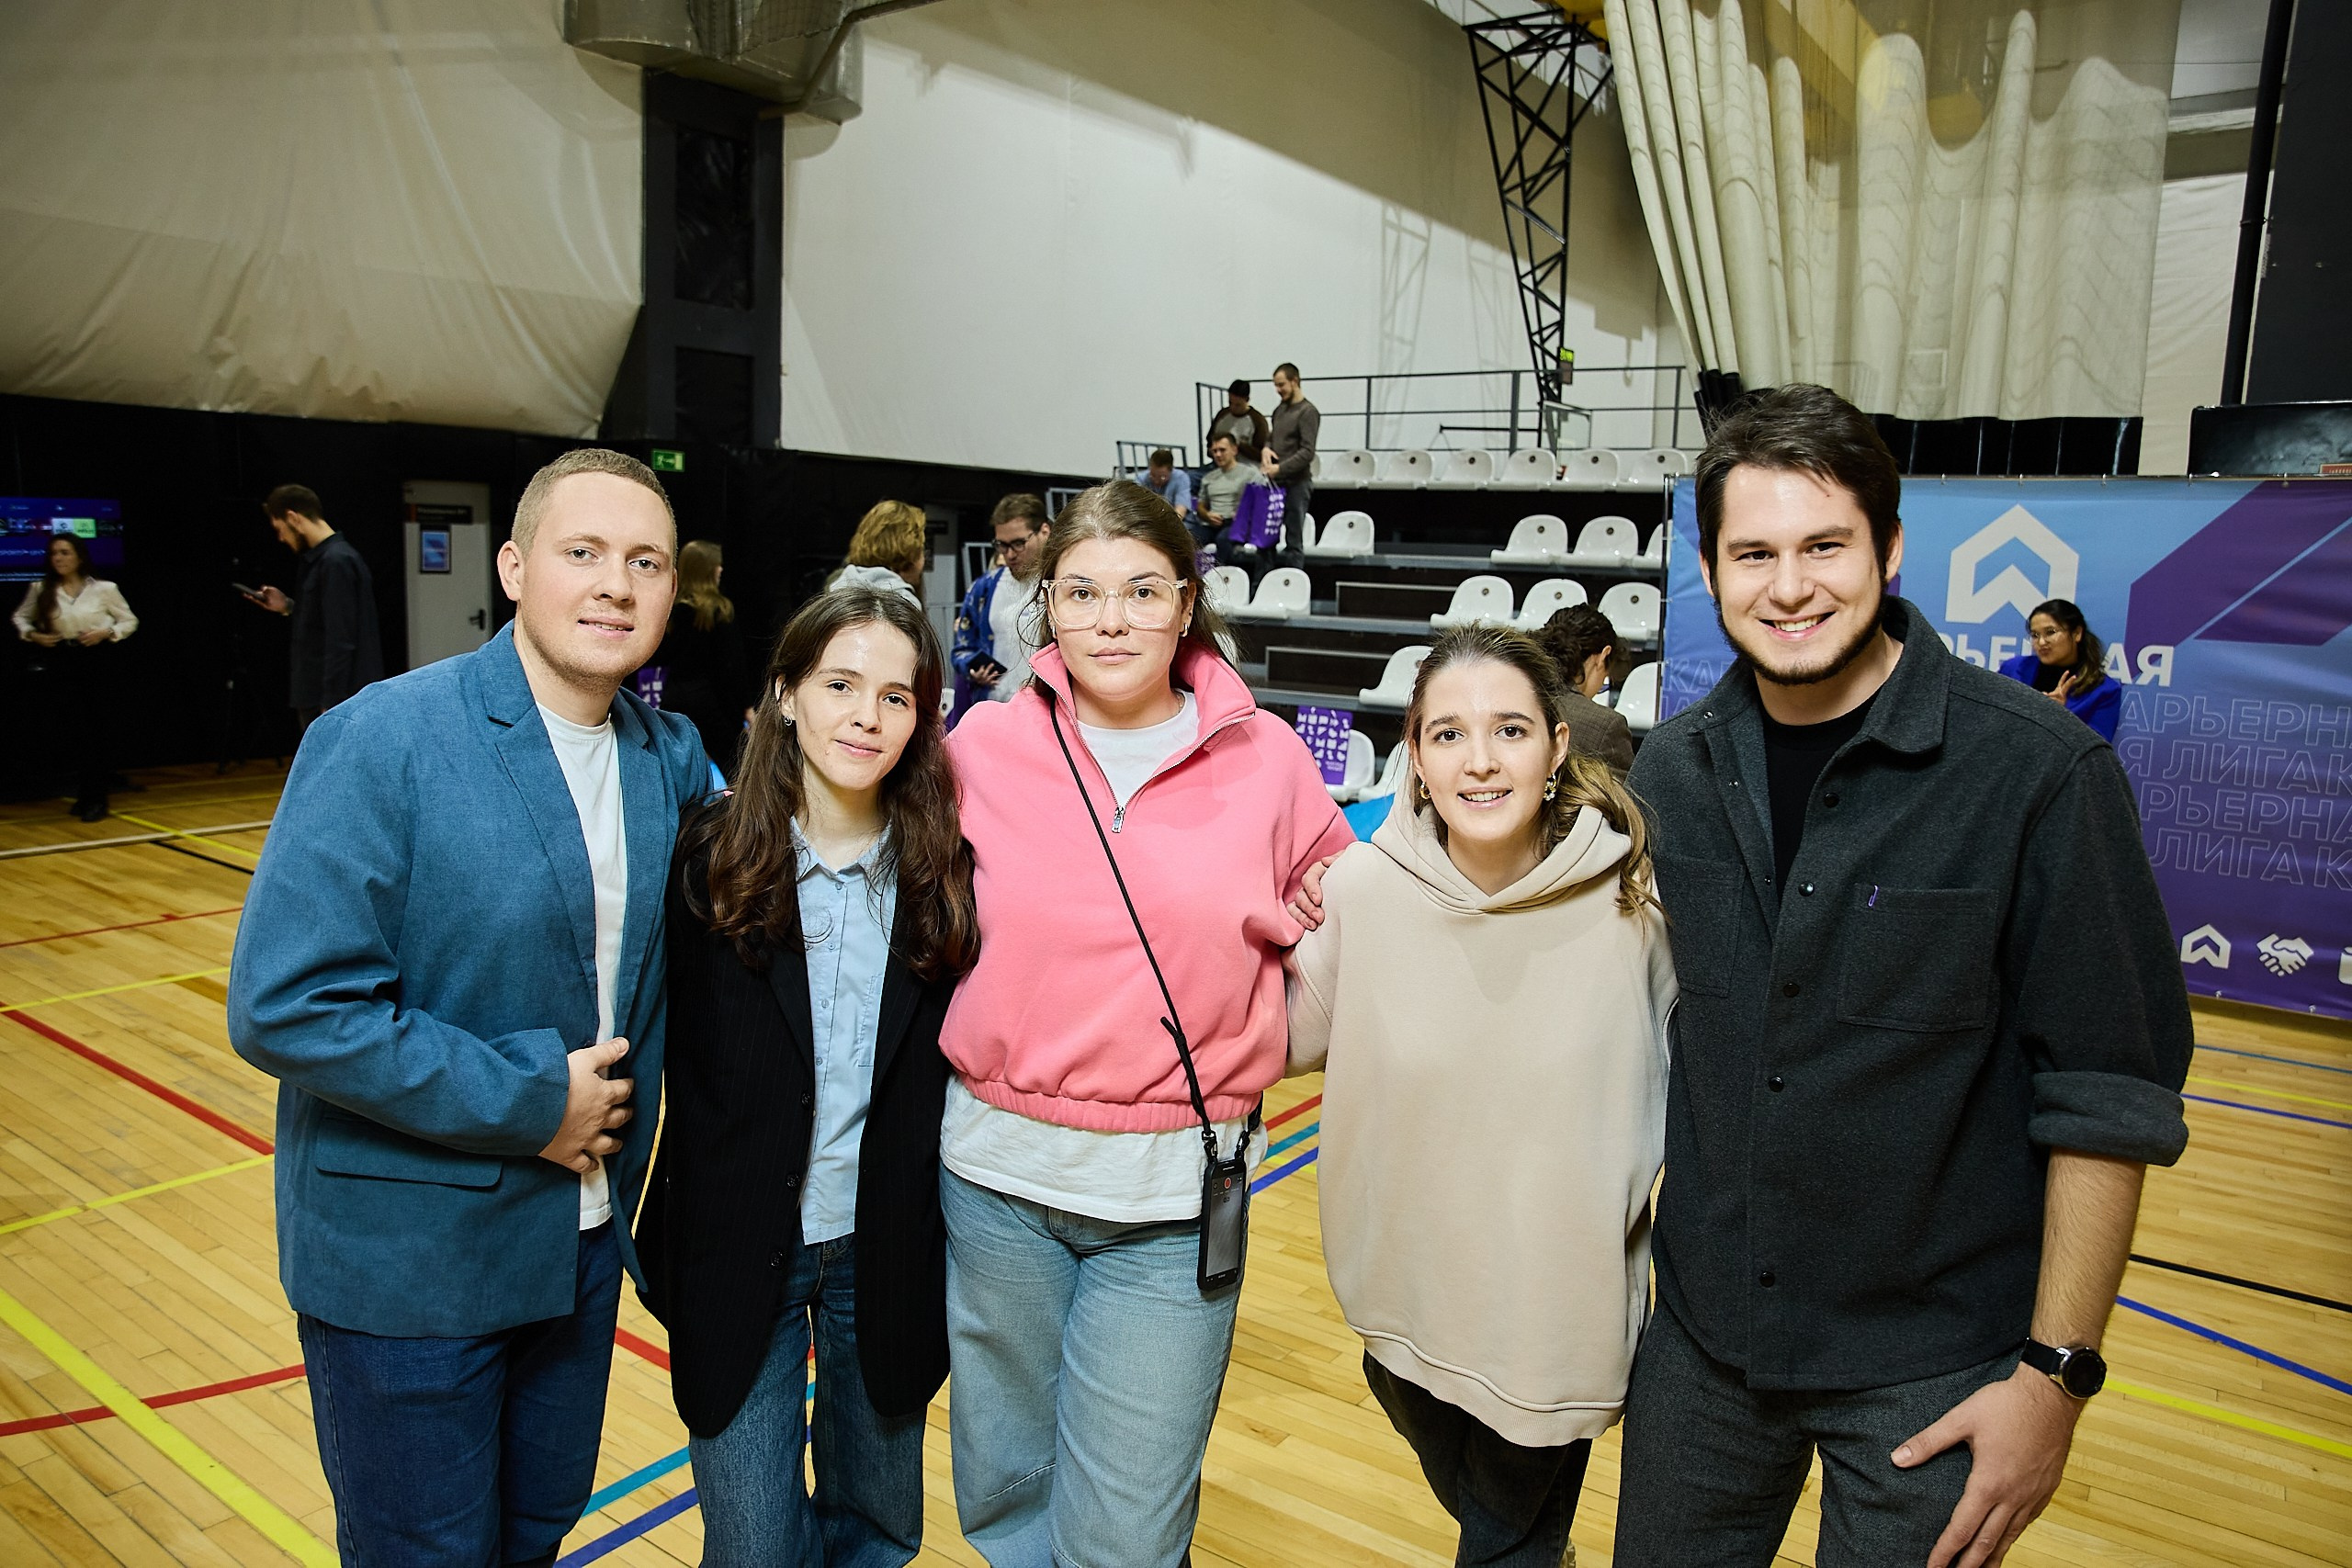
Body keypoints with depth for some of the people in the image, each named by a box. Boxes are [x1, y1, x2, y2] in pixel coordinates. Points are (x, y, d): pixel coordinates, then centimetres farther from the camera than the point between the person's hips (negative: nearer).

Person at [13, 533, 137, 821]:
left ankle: (96, 797, 5)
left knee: (99, 728, -1)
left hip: (97, 659, -2)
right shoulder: (40, 589, 4)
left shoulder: (104, 589, -3)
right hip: (61, 660, 2)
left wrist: (106, 632, -10)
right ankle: (85, 793, 12)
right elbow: (20, 617, 19)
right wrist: (32, 635, 0)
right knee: (70, 729, -2)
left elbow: (130, 621, 7)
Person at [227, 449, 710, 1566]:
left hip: (585, 1241, 6)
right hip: (408, 1259, -5)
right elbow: (284, 1004, -24)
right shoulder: (382, 743, -19)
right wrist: (529, 1099, -21)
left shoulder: (672, 757, -1)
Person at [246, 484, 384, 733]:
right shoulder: (322, 559, 14)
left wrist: (330, 707, -22)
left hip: (332, 701, -9)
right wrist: (289, 607, 13)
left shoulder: (336, 562, -16)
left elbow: (341, 642, -21)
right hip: (316, 696, 9)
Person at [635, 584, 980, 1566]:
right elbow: (672, 1055, -7)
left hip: (887, 1253, 2)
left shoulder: (944, 871, -6)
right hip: (739, 1251, -2)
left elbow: (960, 1056, 0)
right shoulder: (709, 856, -11)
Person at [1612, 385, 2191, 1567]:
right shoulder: (1669, 772, -2)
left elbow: (2109, 1099, -13)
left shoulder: (2040, 772, -16)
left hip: (1932, 1368, -4)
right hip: (1701, 1334, 4)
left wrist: (2056, 1372, -13)